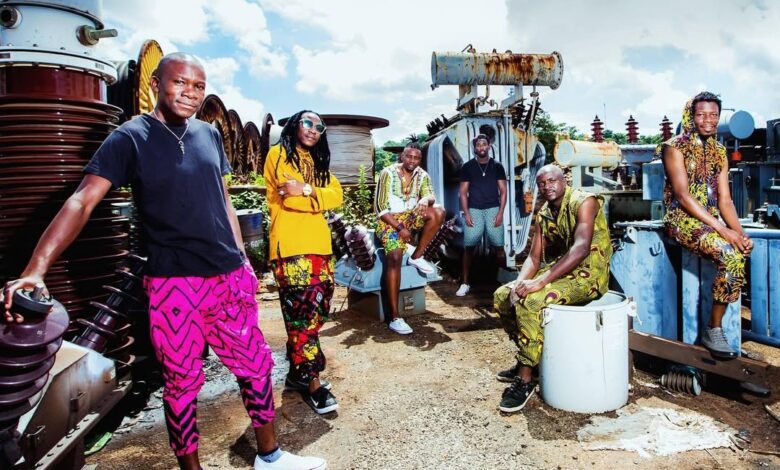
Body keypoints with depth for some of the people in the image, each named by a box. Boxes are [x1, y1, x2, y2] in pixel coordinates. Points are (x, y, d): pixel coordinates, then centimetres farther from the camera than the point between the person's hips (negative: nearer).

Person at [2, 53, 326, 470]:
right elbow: (82, 202, -15)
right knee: (182, 382, 8)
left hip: (230, 278, 5)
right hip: (173, 283, -5)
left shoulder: (209, 135, 9)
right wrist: (35, 269, -27)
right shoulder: (130, 138, -5)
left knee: (256, 365, 13)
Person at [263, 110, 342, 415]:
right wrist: (318, 195, -3)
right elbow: (288, 200, -12)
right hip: (290, 246, -7)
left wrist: (305, 190, -8)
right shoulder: (278, 154, 2)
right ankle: (313, 382, 3)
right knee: (301, 312, -6)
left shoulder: (318, 162, 23)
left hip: (319, 244, 7)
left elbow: (336, 196, 5)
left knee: (318, 308, 8)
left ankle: (299, 371, 23)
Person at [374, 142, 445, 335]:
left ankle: (416, 256, -8)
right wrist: (399, 228, -18)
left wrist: (426, 199, -36)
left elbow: (431, 197, -10)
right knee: (395, 256, -30)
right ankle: (394, 318, -32)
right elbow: (380, 207, -11)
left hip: (411, 218, 5)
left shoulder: (422, 176, 6)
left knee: (439, 212, -25)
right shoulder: (388, 173, -8)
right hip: (389, 220, -4)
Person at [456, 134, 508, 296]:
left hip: (493, 209, 0)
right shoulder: (467, 167, 6)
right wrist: (466, 213, -5)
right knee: (468, 247, -3)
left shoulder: (497, 166, 7)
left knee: (499, 247, -3)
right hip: (474, 210, 0)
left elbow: (503, 191, 6)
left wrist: (500, 213, -5)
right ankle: (465, 284, 5)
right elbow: (463, 193, 5)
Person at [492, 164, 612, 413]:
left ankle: (525, 378, -18)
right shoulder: (543, 214, 10)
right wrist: (520, 283, -14)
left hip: (588, 274, -8)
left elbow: (581, 248, -27)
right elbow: (534, 257, 7)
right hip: (558, 271, 8)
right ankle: (527, 358, 17)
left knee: (529, 302, -30)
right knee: (502, 296, 1)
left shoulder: (584, 201, -13)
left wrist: (541, 281, -33)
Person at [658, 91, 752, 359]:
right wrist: (722, 230, -20)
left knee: (745, 247, -21)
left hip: (712, 220, 6)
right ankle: (713, 330, -13)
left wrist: (739, 231, -9)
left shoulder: (719, 152, 15)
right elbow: (683, 197, -14)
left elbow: (724, 201, 9)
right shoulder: (675, 148, -5)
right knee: (732, 255, -28)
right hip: (682, 220, -6)